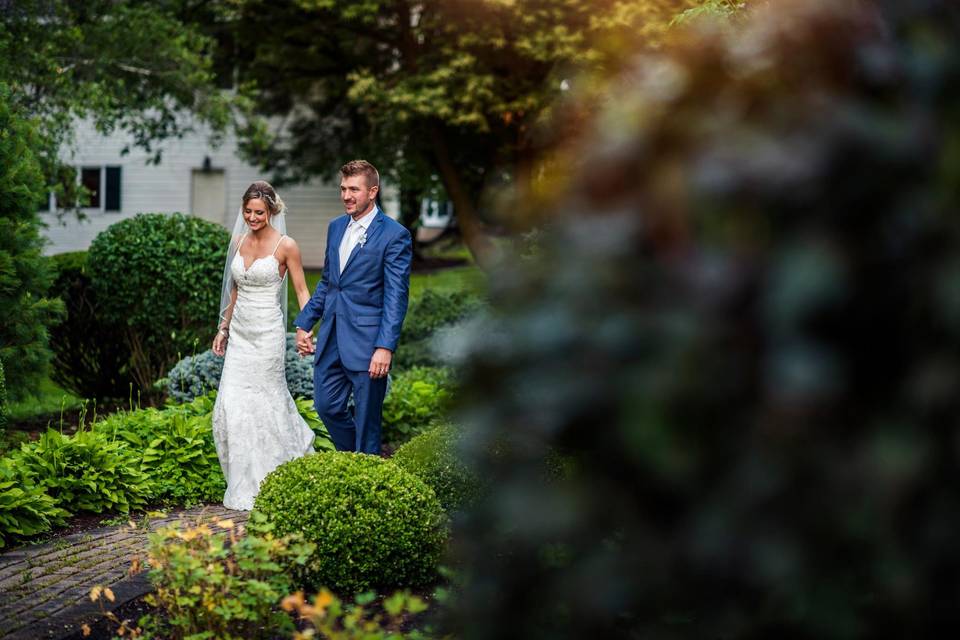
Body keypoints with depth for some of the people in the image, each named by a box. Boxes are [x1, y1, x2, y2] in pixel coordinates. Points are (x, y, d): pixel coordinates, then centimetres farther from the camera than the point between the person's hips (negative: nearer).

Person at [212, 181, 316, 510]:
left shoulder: (286, 246, -8)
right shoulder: (239, 242, 9)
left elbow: (301, 291, -5)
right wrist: (223, 328, 16)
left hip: (267, 334, -6)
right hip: (239, 333, 6)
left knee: (264, 402, 0)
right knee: (231, 406, 2)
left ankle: (265, 484, 15)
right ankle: (244, 482, 19)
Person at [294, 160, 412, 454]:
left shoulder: (394, 235, -9)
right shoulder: (336, 227, 12)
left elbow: (396, 296, -13)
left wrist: (385, 346, -20)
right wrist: (304, 324, 16)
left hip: (366, 341, -7)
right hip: (331, 338, 7)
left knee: (366, 417, 1)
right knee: (327, 406, 12)